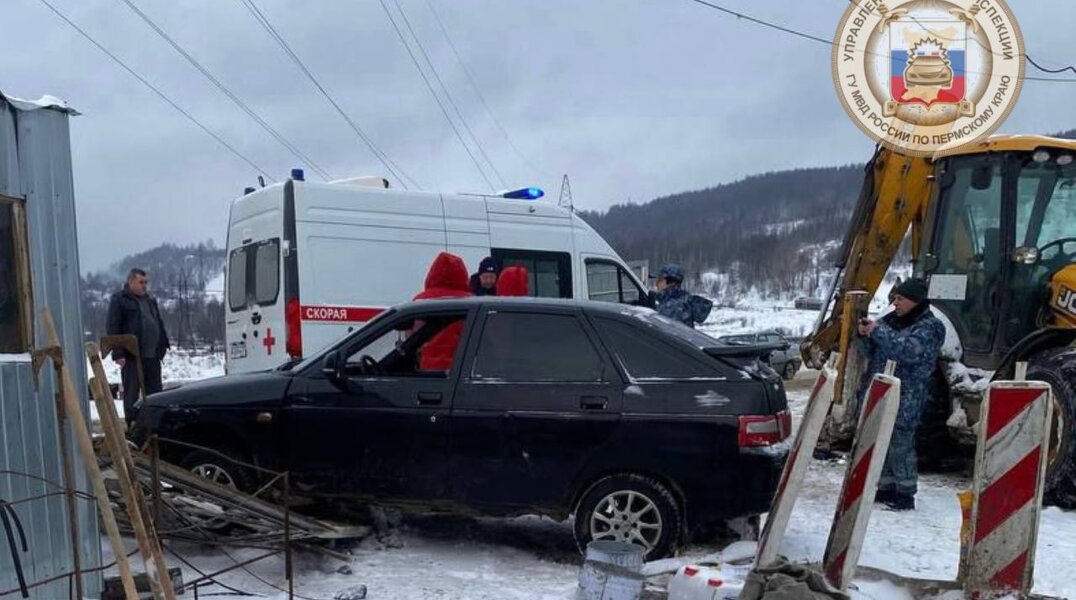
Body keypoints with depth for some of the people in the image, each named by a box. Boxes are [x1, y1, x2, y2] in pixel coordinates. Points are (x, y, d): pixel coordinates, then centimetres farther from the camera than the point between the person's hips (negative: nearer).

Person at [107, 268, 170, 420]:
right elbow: (112, 328, -8)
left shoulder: (150, 300, 20)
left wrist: (164, 345, 15)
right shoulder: (119, 300, -1)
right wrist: (118, 353, -16)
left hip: (152, 356, 7)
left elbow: (159, 324, 25)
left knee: (154, 391, 9)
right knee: (131, 392, -3)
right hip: (131, 357, -7)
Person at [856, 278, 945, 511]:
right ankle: (886, 488, 24)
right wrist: (865, 335, -2)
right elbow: (874, 351, 18)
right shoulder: (892, 319, 14)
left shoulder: (929, 327, -8)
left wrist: (878, 331, -20)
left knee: (900, 447, -4)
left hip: (904, 402, -8)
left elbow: (908, 350, -24)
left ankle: (905, 494, 5)